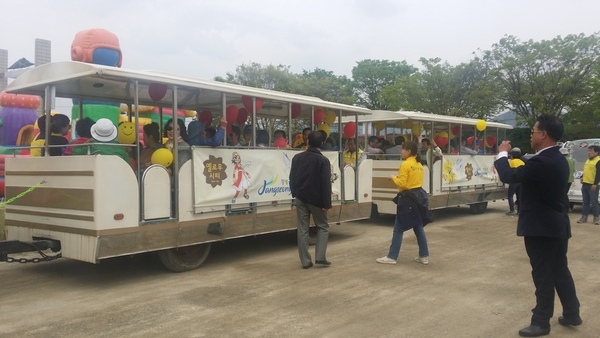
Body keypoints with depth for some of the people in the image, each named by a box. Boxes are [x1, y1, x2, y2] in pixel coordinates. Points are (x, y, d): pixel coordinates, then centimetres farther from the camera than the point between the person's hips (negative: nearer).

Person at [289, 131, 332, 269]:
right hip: (316, 199, -3)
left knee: (302, 229, 6)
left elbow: (292, 178, 9)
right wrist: (326, 203, -10)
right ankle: (320, 257, 1)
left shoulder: (297, 158, 3)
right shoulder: (323, 160, -10)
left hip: (300, 198, 3)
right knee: (323, 227, 12)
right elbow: (326, 183, -13)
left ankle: (305, 261, 6)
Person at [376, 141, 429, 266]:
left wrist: (393, 178, -1)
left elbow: (402, 184, -18)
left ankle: (392, 257, 4)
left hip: (408, 198, -8)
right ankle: (424, 256, 17)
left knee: (398, 228, -1)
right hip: (419, 195, 8)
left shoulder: (405, 165, -14)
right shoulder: (419, 164, 11)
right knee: (419, 227, 14)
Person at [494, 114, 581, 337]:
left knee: (543, 275, 0)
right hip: (558, 225, 10)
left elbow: (508, 176, -20)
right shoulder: (559, 160, 9)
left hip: (541, 227, -9)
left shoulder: (541, 162, -24)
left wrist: (503, 154, -4)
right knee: (560, 271, 19)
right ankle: (571, 314, 30)